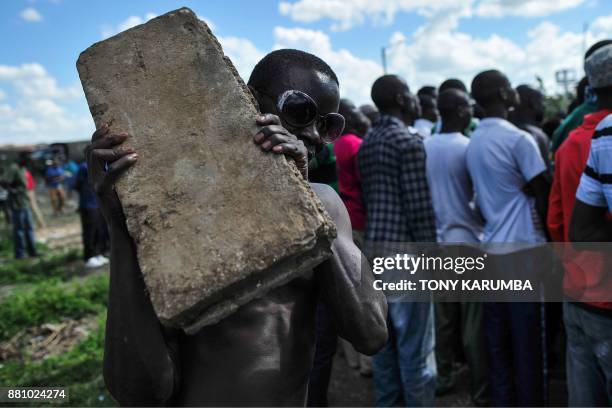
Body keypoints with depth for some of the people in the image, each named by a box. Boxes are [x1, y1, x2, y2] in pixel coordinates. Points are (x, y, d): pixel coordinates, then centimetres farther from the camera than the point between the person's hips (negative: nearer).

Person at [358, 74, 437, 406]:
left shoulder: (367, 142, 14)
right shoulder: (408, 140, -11)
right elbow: (419, 207, -15)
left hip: (374, 249, 8)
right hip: (404, 251, -8)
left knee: (384, 341, 15)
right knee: (414, 346, 1)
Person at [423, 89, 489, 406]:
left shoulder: (423, 147, 3)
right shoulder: (469, 148, -11)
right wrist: (484, 222, 10)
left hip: (436, 242, 5)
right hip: (467, 242, -5)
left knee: (443, 317, 14)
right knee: (474, 323, 4)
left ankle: (444, 378, 25)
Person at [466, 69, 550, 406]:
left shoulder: (473, 142, 9)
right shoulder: (519, 139, -11)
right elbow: (542, 195, -7)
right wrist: (547, 234, 7)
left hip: (491, 248, 6)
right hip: (523, 248, -6)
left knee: (497, 338, 12)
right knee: (527, 338, 3)